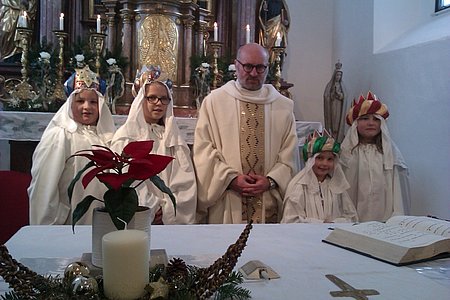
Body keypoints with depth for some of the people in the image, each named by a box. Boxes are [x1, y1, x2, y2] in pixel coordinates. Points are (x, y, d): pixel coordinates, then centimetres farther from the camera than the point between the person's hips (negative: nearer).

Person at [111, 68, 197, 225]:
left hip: (172, 218, 3)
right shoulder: (126, 136, 0)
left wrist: (167, 209, -11)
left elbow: (186, 183, 0)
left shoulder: (173, 137, 9)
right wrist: (153, 210, -12)